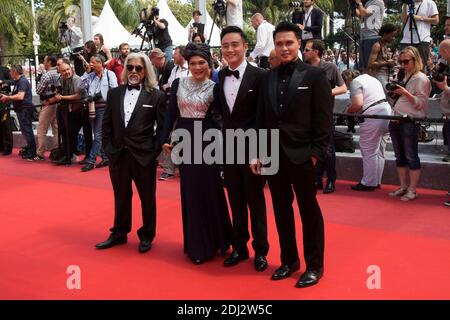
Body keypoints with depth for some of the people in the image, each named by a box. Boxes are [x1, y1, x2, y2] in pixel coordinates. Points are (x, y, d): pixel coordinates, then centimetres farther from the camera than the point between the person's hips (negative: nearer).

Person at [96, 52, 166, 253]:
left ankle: (147, 236, 25)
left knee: (147, 198, 10)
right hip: (118, 155, 3)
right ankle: (119, 233, 31)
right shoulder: (114, 93, 7)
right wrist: (108, 148, 2)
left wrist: (154, 152, -8)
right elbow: (107, 124, 9)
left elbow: (162, 127, -3)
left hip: (144, 156, -3)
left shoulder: (156, 96, -3)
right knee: (121, 197, 16)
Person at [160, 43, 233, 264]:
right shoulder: (178, 84, 5)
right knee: (189, 191, 7)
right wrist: (165, 138, 0)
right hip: (185, 139, 3)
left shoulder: (214, 87, -2)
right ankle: (196, 244, 18)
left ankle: (213, 241, 21)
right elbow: (171, 113, 6)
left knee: (210, 190, 4)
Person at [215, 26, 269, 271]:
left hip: (251, 147, -5)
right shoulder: (220, 76, 6)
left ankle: (260, 250, 19)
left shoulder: (258, 76, -10)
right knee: (235, 200, 13)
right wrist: (227, 130, 2)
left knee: (255, 200, 6)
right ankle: (239, 247, 26)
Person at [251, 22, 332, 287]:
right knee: (281, 210, 12)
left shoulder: (315, 76, -4)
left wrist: (316, 154, -12)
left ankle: (315, 266, 19)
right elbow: (262, 118, 11)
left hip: (302, 155, -4)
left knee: (309, 211, 6)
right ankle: (289, 260, 28)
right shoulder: (268, 78, 9)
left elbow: (324, 120, -7)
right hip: (273, 155, 5)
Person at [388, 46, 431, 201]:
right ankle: (403, 187, 21)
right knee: (399, 156, 12)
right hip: (396, 120, 8)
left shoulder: (421, 79, -7)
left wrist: (405, 93, -22)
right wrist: (394, 91, 5)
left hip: (410, 122, -8)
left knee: (411, 157, -3)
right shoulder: (403, 77, 16)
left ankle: (412, 190, 3)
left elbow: (420, 103, -13)